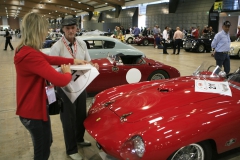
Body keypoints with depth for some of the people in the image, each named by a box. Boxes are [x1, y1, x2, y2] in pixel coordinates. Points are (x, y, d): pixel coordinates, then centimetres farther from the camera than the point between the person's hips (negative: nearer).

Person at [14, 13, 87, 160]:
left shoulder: (25, 50, 2)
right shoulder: (30, 55, -30)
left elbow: (51, 59, 15)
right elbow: (60, 81, -35)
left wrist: (73, 61, 16)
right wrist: (68, 72, -13)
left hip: (32, 107, 10)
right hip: (34, 111, -10)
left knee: (46, 142, 28)